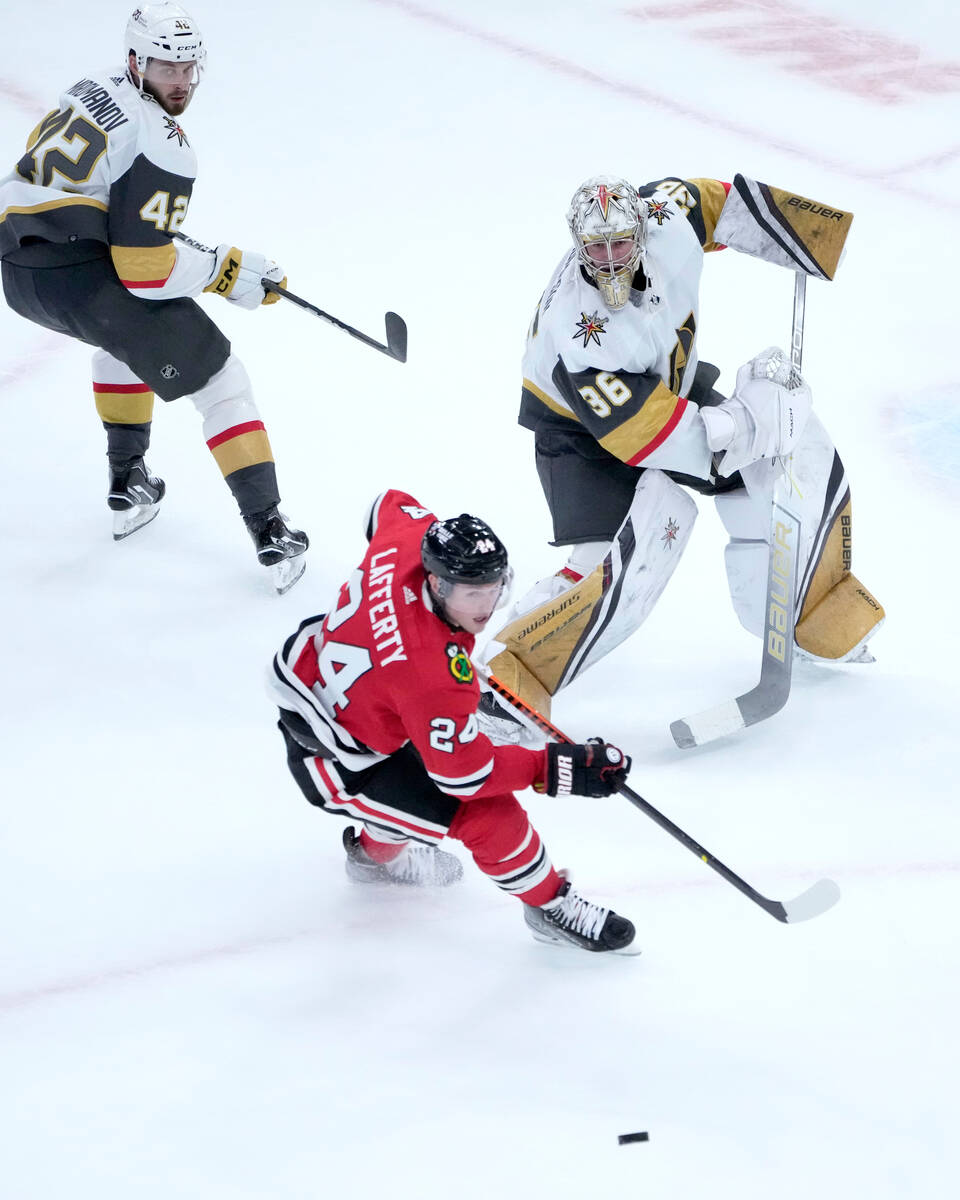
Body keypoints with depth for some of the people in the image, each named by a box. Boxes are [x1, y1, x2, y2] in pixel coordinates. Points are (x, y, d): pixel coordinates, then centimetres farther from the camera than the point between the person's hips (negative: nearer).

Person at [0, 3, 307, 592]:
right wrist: (226, 269, -1)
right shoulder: (163, 146, -12)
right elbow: (144, 270, -16)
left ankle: (128, 483, 37)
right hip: (85, 277, -8)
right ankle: (271, 532, -3)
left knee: (126, 332, 39)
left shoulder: (94, 90, 14)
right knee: (218, 378, 4)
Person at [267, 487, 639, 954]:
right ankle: (550, 907, 11)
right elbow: (465, 772, -29)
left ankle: (377, 851, 51)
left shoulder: (408, 542, -20)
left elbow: (389, 506, 7)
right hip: (333, 765, -9)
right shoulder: (433, 673, -40)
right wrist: (561, 768, -28)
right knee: (490, 813, -12)